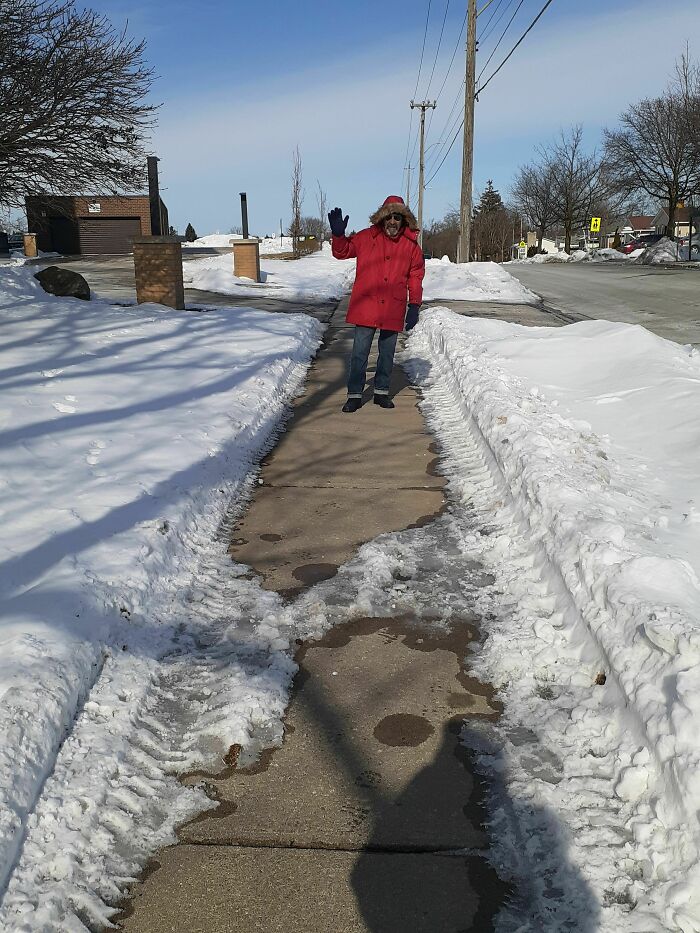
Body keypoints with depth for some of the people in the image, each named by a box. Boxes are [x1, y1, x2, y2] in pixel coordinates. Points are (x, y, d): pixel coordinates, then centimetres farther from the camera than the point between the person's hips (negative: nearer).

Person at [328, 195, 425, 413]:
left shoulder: (411, 244, 3)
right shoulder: (366, 237, 1)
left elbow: (416, 276, 7)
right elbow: (343, 252, 9)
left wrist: (414, 306, 2)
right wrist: (338, 235, -11)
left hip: (393, 309, 1)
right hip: (365, 305, -1)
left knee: (387, 352, 12)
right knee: (360, 352, -1)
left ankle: (381, 391, 25)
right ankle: (355, 395, 7)